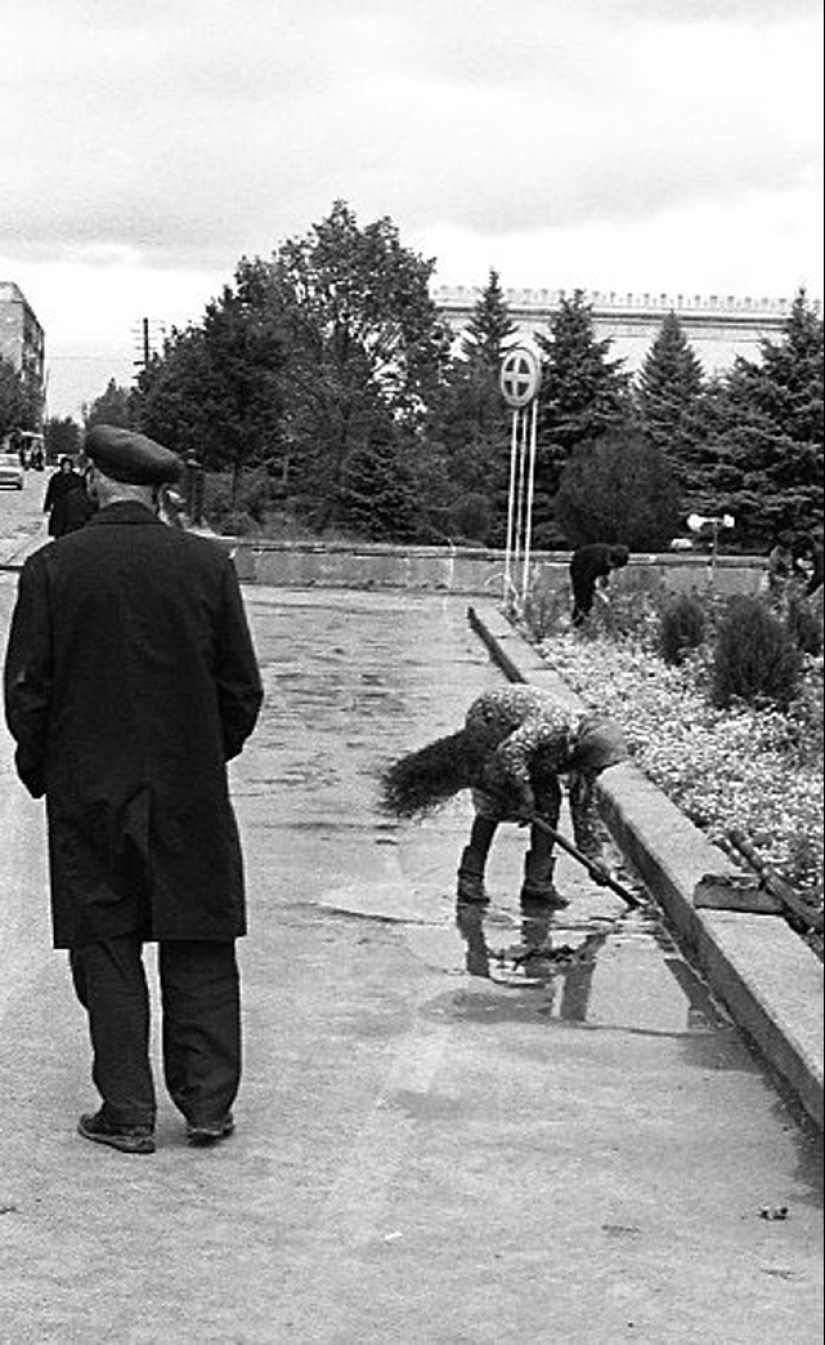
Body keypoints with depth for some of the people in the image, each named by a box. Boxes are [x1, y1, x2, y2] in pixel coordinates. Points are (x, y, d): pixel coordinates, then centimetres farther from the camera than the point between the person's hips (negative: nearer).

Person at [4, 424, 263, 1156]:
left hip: (87, 794, -1)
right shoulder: (208, 563, -5)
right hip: (190, 792, 1)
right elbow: (243, 687, 0)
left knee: (107, 954, 8)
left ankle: (128, 1115, 12)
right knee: (200, 955, 11)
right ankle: (208, 1104, 14)